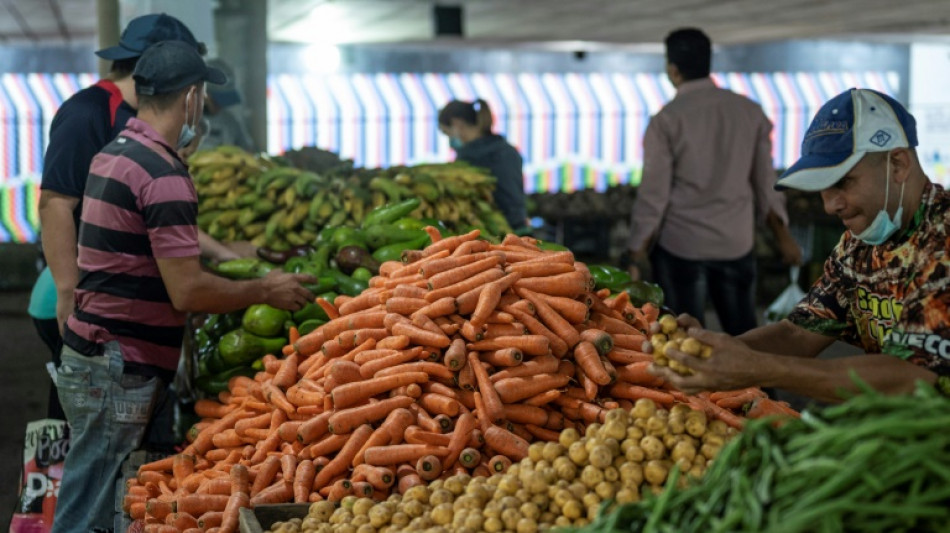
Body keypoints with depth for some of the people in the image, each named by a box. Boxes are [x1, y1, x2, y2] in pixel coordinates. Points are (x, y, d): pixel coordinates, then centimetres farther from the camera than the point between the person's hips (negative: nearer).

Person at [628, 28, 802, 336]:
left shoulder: (667, 120, -9)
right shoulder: (750, 112, 3)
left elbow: (653, 195, -9)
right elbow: (765, 183, 8)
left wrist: (638, 254, -1)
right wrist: (783, 236, 19)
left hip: (681, 244, -3)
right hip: (737, 242, 4)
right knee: (743, 334, 13)